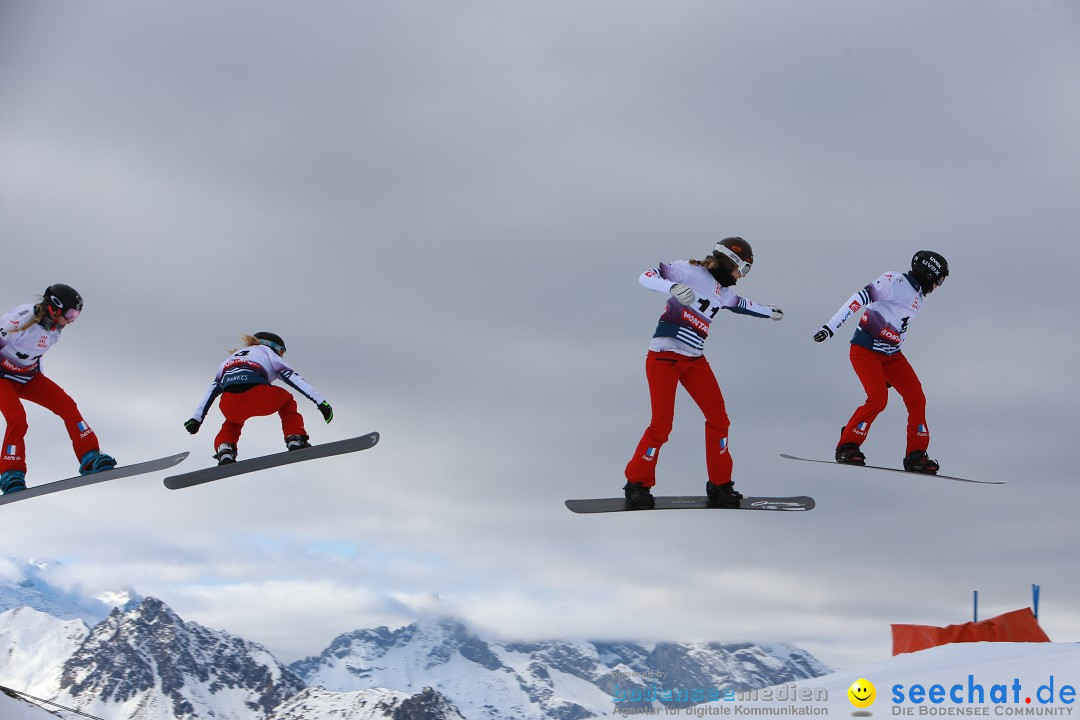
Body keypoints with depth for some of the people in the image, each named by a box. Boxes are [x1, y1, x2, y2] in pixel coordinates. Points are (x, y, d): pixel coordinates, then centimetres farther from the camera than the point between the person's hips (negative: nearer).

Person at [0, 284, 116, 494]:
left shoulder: (54, 328, -3)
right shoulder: (21, 318, -27)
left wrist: (40, 378, 19)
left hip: (28, 377, 7)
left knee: (67, 405, -7)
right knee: (17, 418, -26)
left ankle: (90, 459, -6)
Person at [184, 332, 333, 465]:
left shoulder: (231, 358, 39)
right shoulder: (269, 353, 26)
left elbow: (212, 390, 34)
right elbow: (293, 377, 13)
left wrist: (196, 419, 36)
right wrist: (321, 402, 7)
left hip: (229, 405, 3)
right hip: (259, 397, -3)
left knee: (233, 422, 39)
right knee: (286, 400, 30)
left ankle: (224, 450, 11)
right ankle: (295, 440, 15)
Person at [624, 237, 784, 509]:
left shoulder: (723, 291, 17)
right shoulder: (691, 271, -8)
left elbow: (741, 304, 39)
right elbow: (647, 277, -16)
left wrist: (769, 311, 54)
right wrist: (674, 286, -35)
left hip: (695, 360, 8)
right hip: (664, 356, -8)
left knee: (718, 417, 1)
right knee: (661, 424, -12)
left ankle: (719, 486, 14)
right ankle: (637, 484, 6)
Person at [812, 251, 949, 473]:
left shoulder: (919, 298, 16)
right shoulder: (895, 280, -11)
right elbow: (860, 298, -18)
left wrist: (889, 374, 24)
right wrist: (830, 327, -26)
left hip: (891, 355, 8)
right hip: (865, 351, -8)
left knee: (916, 398, -2)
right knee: (878, 398, -21)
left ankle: (916, 456, 5)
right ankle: (847, 447, -7)